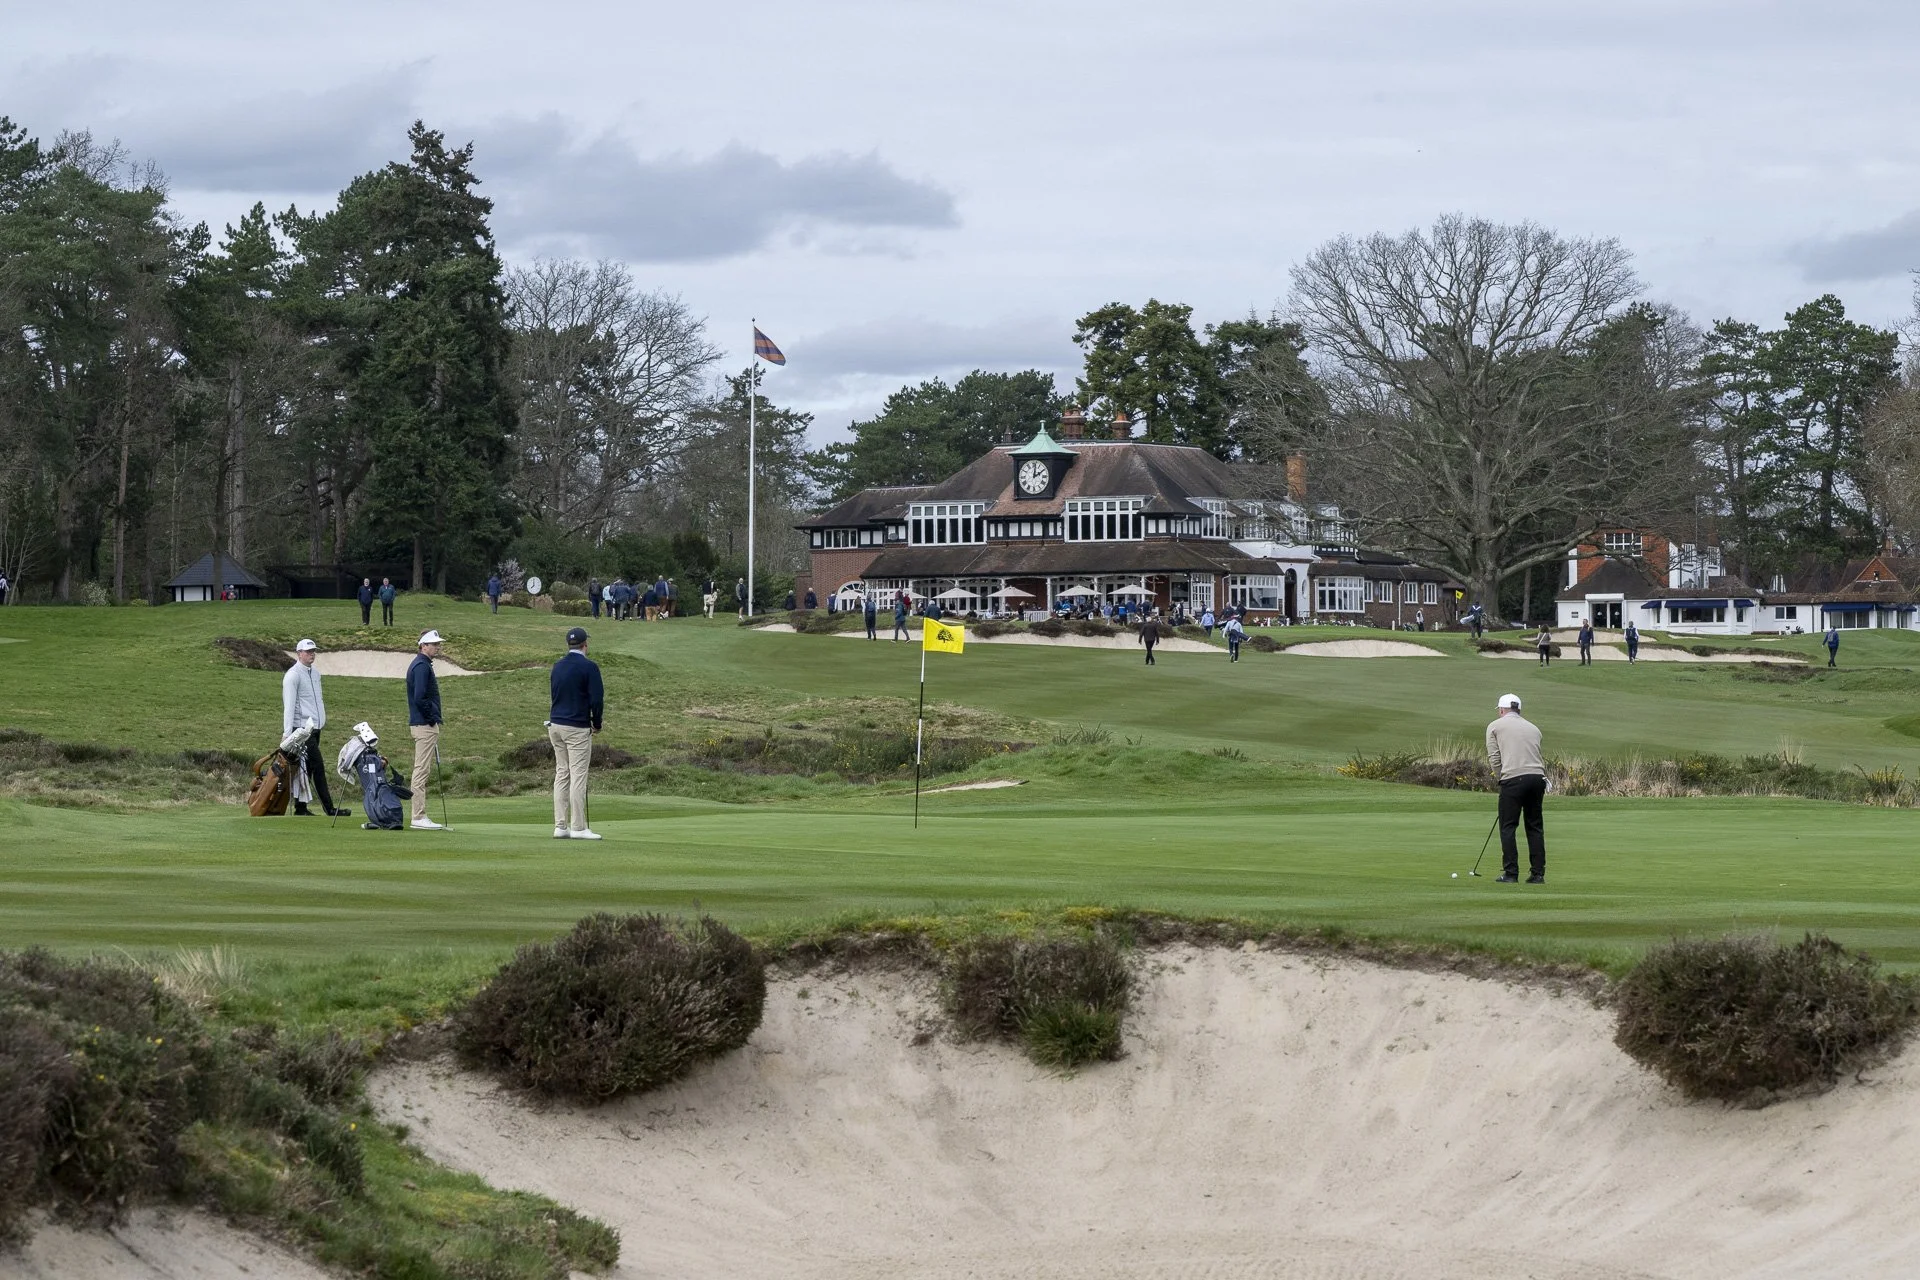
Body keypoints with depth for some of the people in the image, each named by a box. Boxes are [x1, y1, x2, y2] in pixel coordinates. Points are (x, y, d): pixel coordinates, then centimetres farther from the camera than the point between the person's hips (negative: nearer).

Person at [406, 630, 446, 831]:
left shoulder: (420, 664, 18)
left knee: (423, 771, 12)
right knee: (422, 771, -9)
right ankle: (419, 817, -9)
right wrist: (432, 718, -14)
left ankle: (420, 816, 14)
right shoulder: (422, 666, -14)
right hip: (425, 725, -11)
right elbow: (420, 698, -23)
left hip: (423, 724, 11)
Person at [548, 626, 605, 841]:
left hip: (556, 725, 7)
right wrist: (597, 723, 2)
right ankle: (578, 827, -6)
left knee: (561, 775, 9)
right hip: (577, 727, -7)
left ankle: (560, 826, 7)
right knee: (578, 776, -5)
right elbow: (597, 698, -14)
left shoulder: (557, 666, 11)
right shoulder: (589, 666, -10)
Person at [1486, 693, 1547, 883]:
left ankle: (1511, 874, -2)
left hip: (1513, 778, -4)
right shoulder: (1533, 728, 23)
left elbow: (1494, 758, 3)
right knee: (1535, 826, 10)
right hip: (1537, 776, 4)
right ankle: (1538, 873, 8)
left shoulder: (1495, 726, 10)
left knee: (1508, 827, 2)